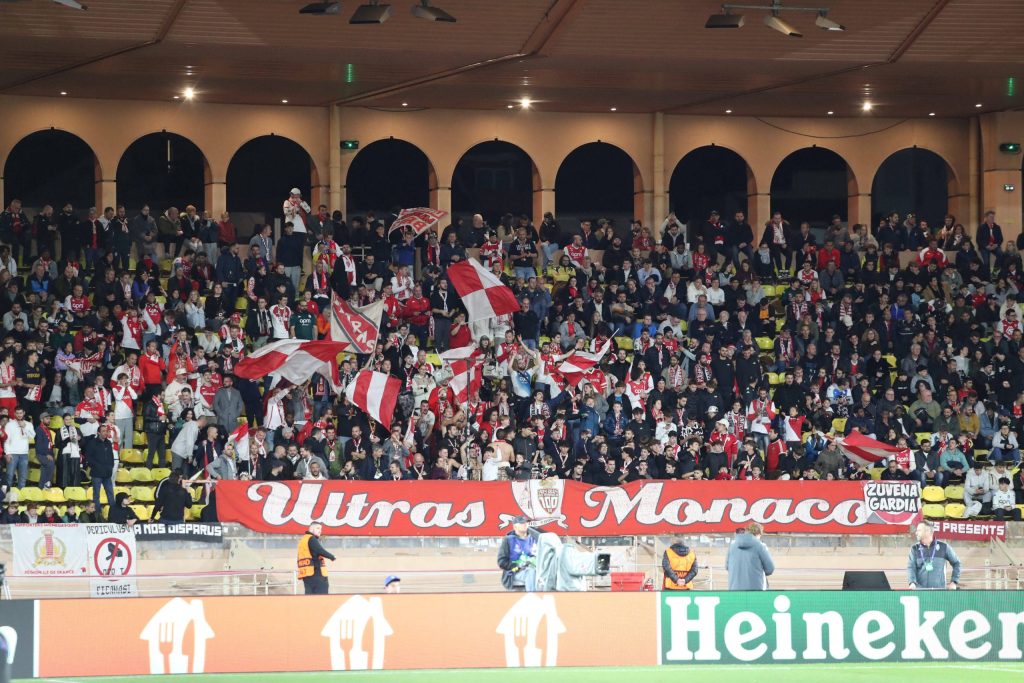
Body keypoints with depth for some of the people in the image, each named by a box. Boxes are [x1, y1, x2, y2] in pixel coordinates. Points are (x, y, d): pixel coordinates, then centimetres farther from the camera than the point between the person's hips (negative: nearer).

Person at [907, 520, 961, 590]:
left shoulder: (943, 547, 3)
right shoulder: (915, 549, 6)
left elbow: (956, 563, 11)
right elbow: (911, 567, -4)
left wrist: (954, 582, 2)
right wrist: (912, 583, -22)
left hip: (939, 590, -1)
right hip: (920, 590, 1)